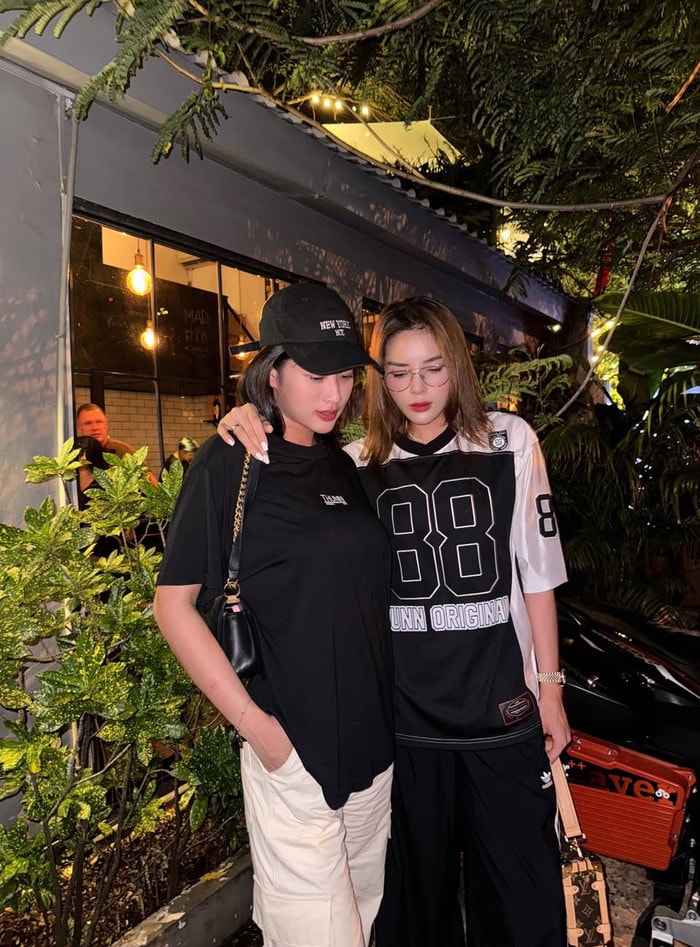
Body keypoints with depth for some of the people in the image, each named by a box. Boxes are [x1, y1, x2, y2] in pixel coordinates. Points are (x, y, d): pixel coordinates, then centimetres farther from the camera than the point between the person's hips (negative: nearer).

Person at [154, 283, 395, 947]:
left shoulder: (345, 467, 9)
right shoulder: (230, 462, -10)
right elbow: (173, 604, -11)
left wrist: (384, 708, 9)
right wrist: (254, 724, -15)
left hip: (371, 742, 6)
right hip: (291, 748, -6)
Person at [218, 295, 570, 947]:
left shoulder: (508, 441, 0)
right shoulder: (359, 466, 0)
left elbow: (536, 571, 2)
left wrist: (550, 687, 3)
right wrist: (261, 447, -22)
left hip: (503, 708, 0)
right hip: (403, 715, 1)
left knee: (523, 893, 11)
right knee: (417, 888, 18)